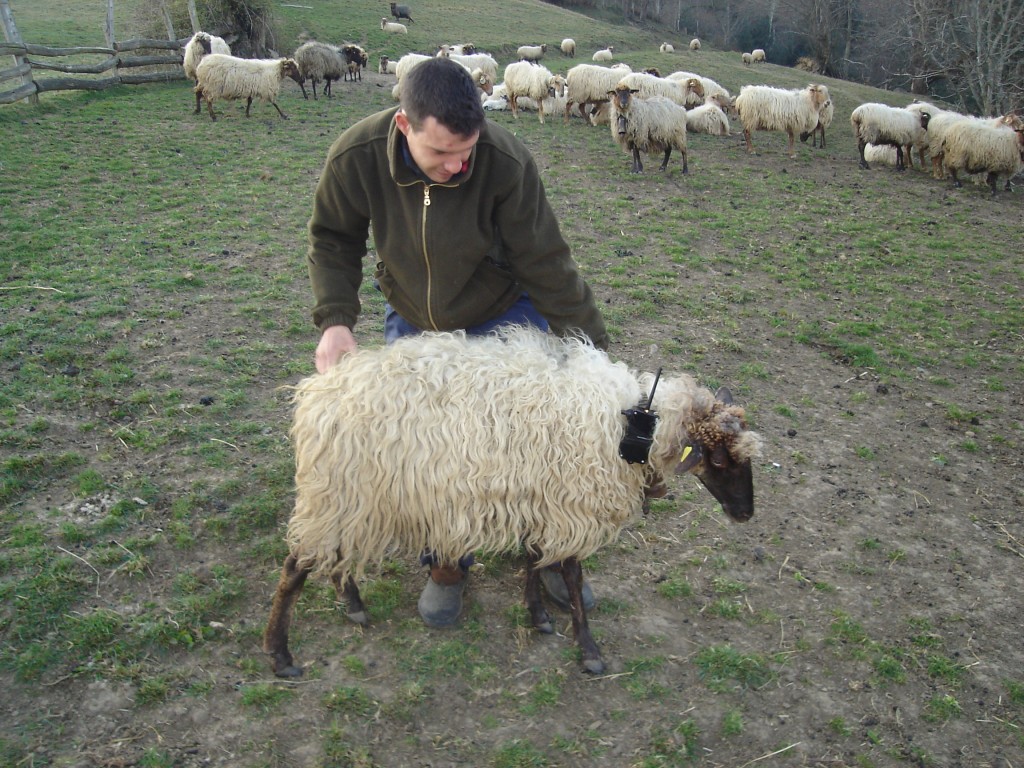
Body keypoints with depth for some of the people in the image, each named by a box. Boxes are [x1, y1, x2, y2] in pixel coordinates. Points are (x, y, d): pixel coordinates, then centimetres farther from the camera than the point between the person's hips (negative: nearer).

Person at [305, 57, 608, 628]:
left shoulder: (506, 163, -32)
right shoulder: (356, 158, -26)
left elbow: (547, 264, -24)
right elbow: (333, 239, -7)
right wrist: (335, 318, -20)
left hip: (503, 318, -1)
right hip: (412, 322, 2)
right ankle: (448, 565, 30)